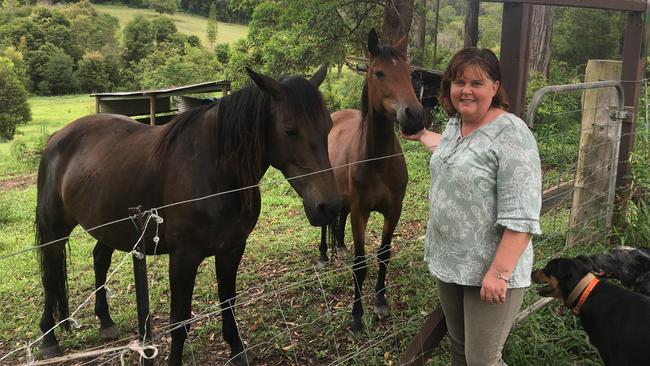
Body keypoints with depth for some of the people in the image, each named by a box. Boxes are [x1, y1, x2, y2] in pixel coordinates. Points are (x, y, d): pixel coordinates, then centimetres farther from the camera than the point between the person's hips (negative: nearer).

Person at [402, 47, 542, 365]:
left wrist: (499, 272, -26)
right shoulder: (455, 123, 6)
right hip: (447, 261, 8)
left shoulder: (511, 134, -20)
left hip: (489, 271, -8)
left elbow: (521, 216, -24)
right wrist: (421, 135, 45)